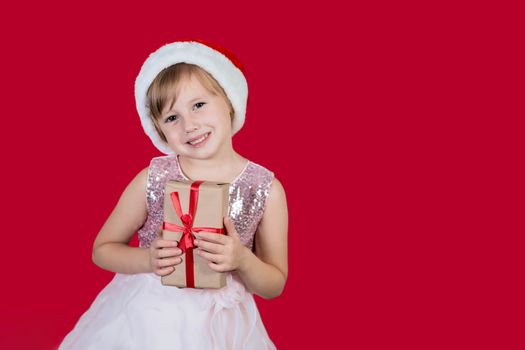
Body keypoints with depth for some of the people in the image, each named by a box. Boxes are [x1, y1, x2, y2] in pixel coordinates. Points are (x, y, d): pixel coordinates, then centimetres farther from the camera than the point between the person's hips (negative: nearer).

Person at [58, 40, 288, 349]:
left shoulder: (267, 190, -11)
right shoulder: (152, 179, -11)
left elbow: (275, 286, -2)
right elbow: (102, 249, 2)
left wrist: (242, 260, -23)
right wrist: (148, 259, -17)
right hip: (145, 320, 0)